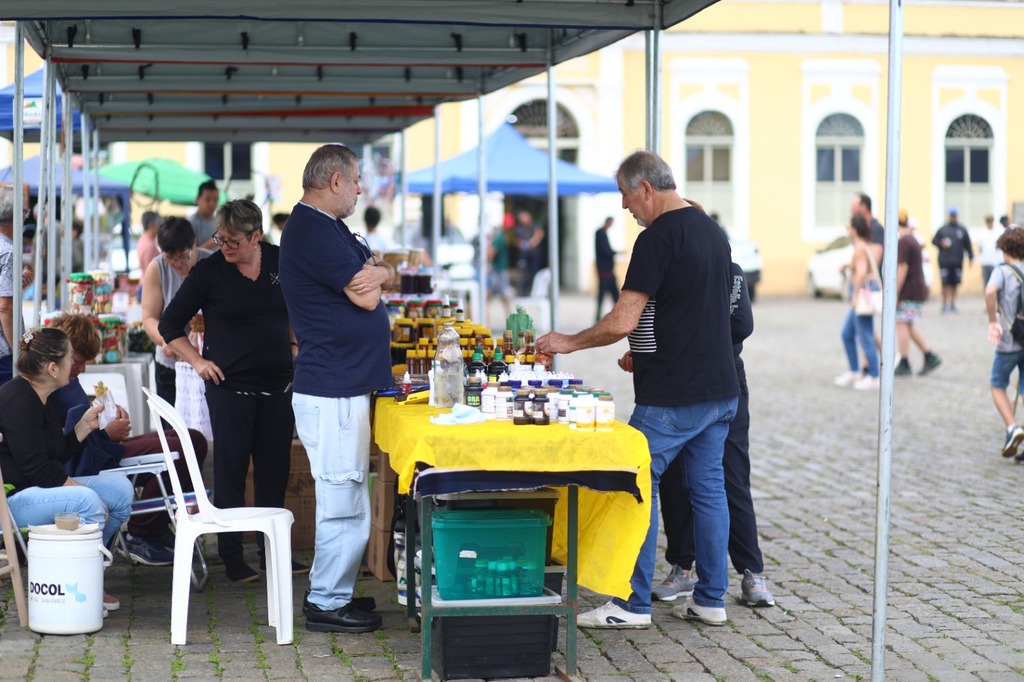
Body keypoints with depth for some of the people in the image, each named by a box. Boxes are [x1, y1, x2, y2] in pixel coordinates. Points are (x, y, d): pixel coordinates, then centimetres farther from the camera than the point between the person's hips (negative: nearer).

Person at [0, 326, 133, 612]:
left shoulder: (43, 399, 14)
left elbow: (57, 455, 18)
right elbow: (36, 467, -23)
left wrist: (85, 425, 7)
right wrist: (84, 490, -20)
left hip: (40, 487, 11)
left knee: (121, 489, 0)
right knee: (87, 501, -34)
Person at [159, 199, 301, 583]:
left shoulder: (281, 263, 3)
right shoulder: (208, 271, -5)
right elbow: (169, 324, 1)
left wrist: (297, 349, 8)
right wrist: (197, 361, -7)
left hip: (278, 386, 3)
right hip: (229, 387, -3)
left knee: (275, 472, 9)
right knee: (230, 473, 1)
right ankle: (232, 558, 8)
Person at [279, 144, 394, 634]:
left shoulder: (328, 228, 19)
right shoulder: (315, 232, -16)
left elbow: (383, 275, 21)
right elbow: (365, 295, -16)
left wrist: (375, 271, -1)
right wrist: (370, 274, 5)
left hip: (342, 386, 11)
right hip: (333, 392, -11)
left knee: (343, 499, 17)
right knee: (344, 503, -6)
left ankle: (330, 592, 25)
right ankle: (327, 604, 1)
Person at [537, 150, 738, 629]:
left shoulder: (658, 238, -15)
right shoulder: (713, 231, 13)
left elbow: (622, 321, -19)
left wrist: (568, 342, -5)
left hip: (672, 397, -8)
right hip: (720, 390, 9)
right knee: (708, 487, 12)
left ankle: (633, 603, 4)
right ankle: (711, 599, 17)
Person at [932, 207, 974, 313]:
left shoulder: (962, 230, 11)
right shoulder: (942, 229, 7)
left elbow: (968, 245, 13)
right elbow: (934, 241, 9)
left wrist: (970, 257, 8)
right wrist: (941, 243, -11)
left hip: (957, 262, 2)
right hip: (944, 262, -2)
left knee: (955, 284, 5)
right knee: (945, 284, -5)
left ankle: (953, 303, 14)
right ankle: (945, 304, 4)